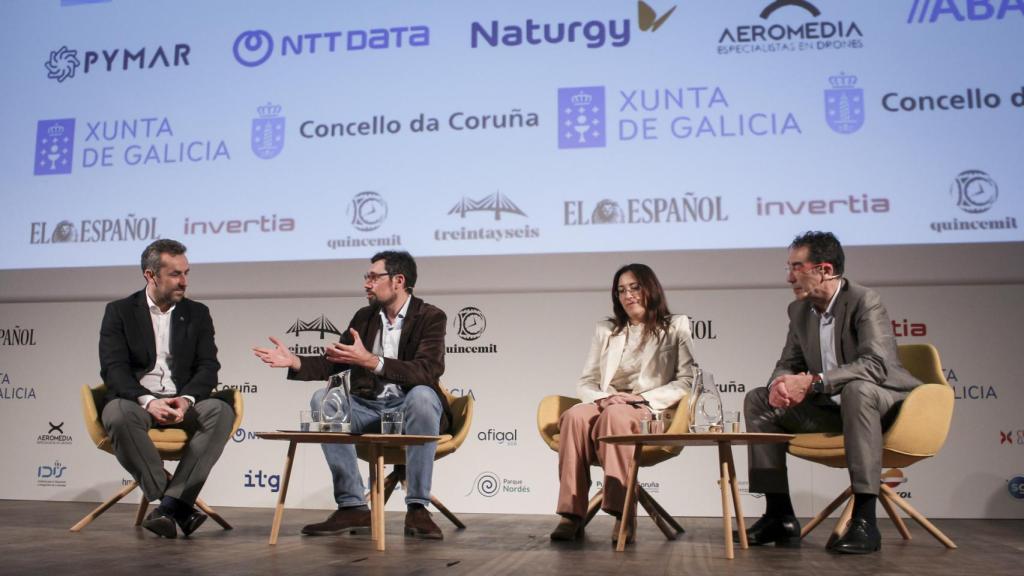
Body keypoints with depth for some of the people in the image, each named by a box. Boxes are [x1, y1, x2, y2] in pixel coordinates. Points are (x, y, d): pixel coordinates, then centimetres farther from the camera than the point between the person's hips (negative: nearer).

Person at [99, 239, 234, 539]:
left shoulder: (198, 313, 12)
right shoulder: (119, 312, 6)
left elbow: (208, 367, 3)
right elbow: (114, 368, -6)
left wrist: (187, 399, -19)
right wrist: (148, 401, -23)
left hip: (182, 403, 2)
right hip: (136, 401, -2)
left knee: (221, 411, -29)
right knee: (118, 414, -36)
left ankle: (170, 504, -32)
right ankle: (180, 508, -30)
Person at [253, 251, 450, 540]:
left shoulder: (431, 317, -6)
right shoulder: (363, 317, 11)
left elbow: (427, 372, -22)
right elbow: (332, 364, 14)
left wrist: (371, 361, -33)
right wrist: (295, 362, -5)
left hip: (407, 407, -5)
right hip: (368, 407, 5)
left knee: (422, 395, -37)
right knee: (323, 399, -22)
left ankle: (417, 508, -29)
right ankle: (352, 506, -21)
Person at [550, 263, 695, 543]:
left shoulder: (676, 327, 12)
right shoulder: (606, 330, 22)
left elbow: (686, 382, 2)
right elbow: (585, 382, 16)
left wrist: (643, 398, -11)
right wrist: (601, 398, -8)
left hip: (650, 412, -3)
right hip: (606, 406, 3)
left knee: (615, 415, -39)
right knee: (575, 416, -33)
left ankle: (623, 513, -40)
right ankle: (572, 513, -37)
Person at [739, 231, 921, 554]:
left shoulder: (865, 302, -17)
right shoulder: (800, 310, 5)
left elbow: (876, 364, -31)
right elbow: (789, 364, 8)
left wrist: (813, 382, -37)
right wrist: (780, 385, -18)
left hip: (881, 404, -7)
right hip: (830, 407, 7)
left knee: (856, 390, -39)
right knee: (758, 401, -4)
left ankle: (864, 521, -36)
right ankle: (780, 516, -6)